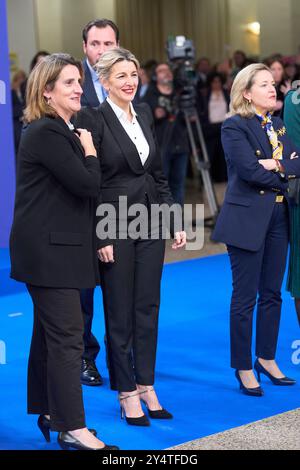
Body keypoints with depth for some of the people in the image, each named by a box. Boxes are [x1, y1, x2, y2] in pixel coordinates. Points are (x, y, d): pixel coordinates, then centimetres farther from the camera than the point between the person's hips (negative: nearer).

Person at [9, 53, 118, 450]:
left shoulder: (59, 131, 15)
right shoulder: (46, 133, -17)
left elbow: (78, 187, 17)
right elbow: (88, 185, -20)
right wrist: (90, 151, -7)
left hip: (51, 248, 11)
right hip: (48, 249, -11)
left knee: (49, 332, 17)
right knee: (67, 336, -10)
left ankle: (48, 411, 27)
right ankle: (72, 428, -7)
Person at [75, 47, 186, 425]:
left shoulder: (144, 114, 9)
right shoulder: (93, 119, -11)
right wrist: (100, 237, -16)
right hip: (115, 227, -6)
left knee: (148, 309, 11)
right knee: (120, 315, 4)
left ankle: (146, 387, 22)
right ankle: (127, 394, 16)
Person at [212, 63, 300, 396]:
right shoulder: (234, 127, -8)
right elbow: (251, 170, -19)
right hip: (247, 219, -7)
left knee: (272, 293, 13)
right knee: (245, 297, 0)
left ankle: (267, 359, 27)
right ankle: (244, 369, 10)